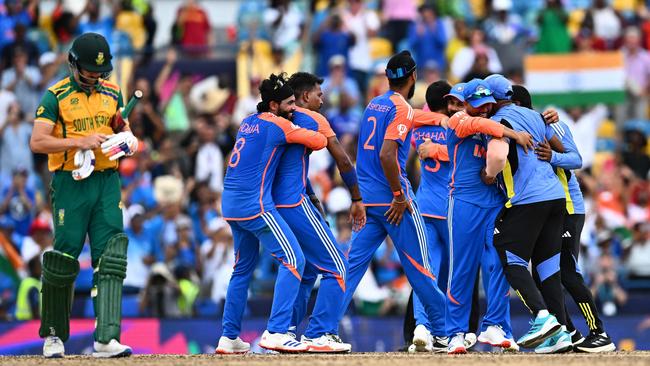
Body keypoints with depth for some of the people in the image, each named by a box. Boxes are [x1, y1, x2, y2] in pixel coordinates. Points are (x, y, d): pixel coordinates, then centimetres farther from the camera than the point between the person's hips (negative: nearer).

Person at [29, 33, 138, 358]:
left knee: (110, 259, -8)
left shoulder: (112, 93, 12)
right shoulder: (57, 96, -4)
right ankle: (54, 334, 17)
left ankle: (106, 339, -14)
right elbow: (37, 142, -11)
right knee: (64, 257, -1)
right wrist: (81, 141, -20)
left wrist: (127, 138, 2)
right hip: (71, 183, -4)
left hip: (107, 182, 4)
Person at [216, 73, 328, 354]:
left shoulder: (248, 122, 16)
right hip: (255, 205, -9)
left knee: (243, 268, 19)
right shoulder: (278, 125, -8)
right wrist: (307, 136, 14)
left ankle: (229, 337, 19)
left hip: (231, 204, 9)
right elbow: (319, 142, -8)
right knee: (293, 260, -9)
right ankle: (276, 332, -19)